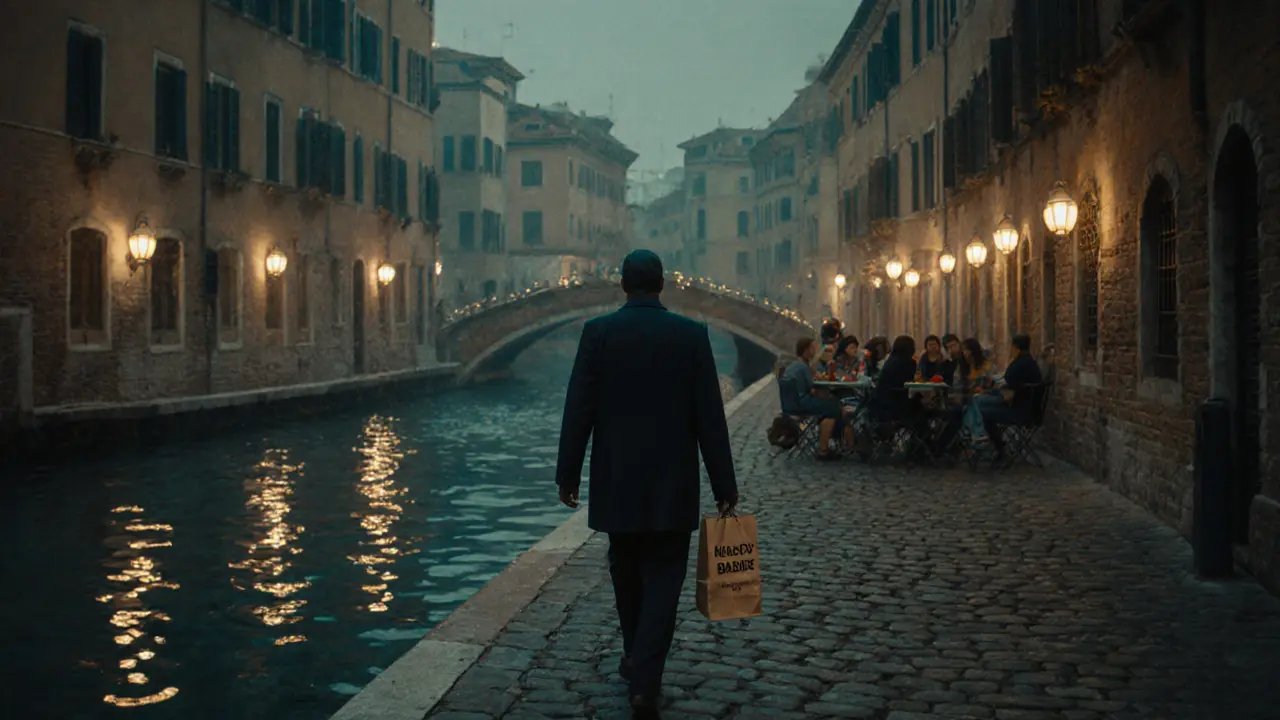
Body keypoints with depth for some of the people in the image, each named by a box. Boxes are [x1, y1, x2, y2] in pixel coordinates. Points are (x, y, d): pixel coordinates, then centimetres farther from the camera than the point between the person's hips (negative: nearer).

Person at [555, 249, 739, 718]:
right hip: (672, 484, -1)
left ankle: (637, 661, 32)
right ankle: (644, 682, -9)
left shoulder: (598, 332, -4)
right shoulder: (692, 334, -4)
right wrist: (724, 485, 1)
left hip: (616, 481, 1)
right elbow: (710, 416, -5)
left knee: (627, 574, 18)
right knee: (662, 580, 2)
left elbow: (578, 410, -5)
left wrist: (568, 474, 4)